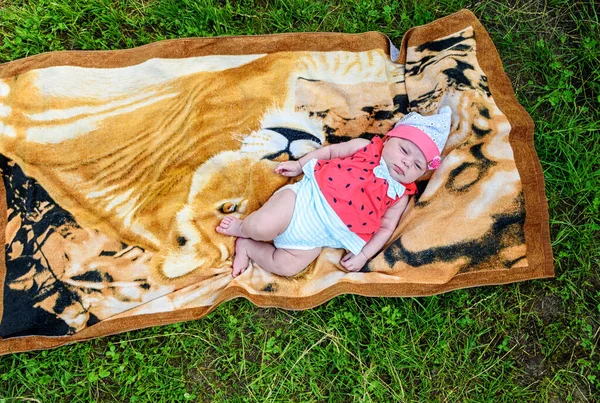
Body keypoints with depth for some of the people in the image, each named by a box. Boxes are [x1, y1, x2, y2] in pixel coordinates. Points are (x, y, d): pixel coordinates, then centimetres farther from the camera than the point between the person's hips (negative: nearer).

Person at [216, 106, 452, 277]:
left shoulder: (400, 197, 7)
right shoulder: (366, 146, 5)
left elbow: (386, 228, 6)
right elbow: (330, 151, 12)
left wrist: (363, 256, -5)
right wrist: (299, 164, 8)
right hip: (307, 194, -1)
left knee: (287, 268, -15)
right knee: (262, 227, -22)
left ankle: (246, 246, 9)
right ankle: (242, 228, 13)